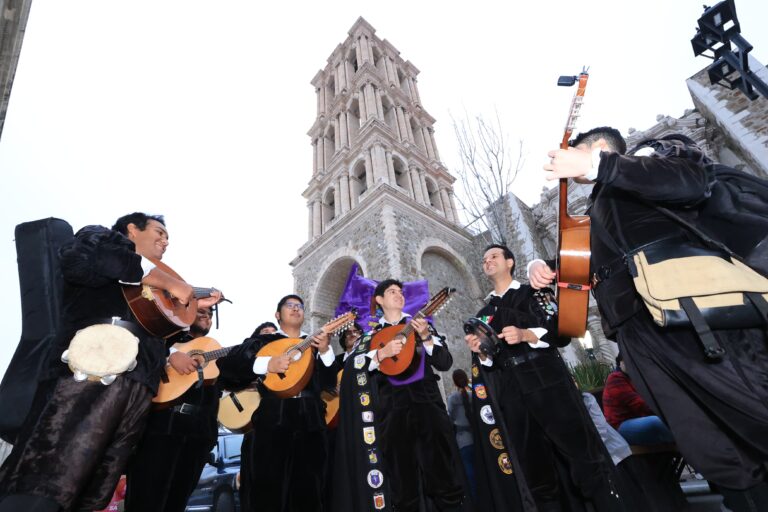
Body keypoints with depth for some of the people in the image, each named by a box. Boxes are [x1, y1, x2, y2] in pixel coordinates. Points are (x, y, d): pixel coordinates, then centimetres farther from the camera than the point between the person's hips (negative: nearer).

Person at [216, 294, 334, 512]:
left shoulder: (316, 343, 15)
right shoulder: (262, 341, 8)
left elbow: (331, 381, 7)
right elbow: (226, 362, -6)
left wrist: (325, 351, -10)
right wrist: (266, 363, -19)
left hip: (310, 424, 3)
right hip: (271, 423, -2)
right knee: (266, 495, 3)